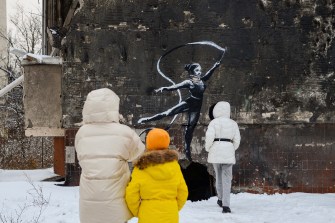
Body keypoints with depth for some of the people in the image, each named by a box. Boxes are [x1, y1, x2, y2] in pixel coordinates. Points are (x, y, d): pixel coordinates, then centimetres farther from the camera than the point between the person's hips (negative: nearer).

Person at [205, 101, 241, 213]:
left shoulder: (214, 122, -5)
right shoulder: (233, 123, 4)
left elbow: (209, 137, -14)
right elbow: (237, 140, 4)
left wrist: (207, 148, 4)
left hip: (215, 151, -1)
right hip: (228, 152, 1)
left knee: (218, 175, 21)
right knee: (227, 178, 0)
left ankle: (221, 199, 36)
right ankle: (225, 205, -14)